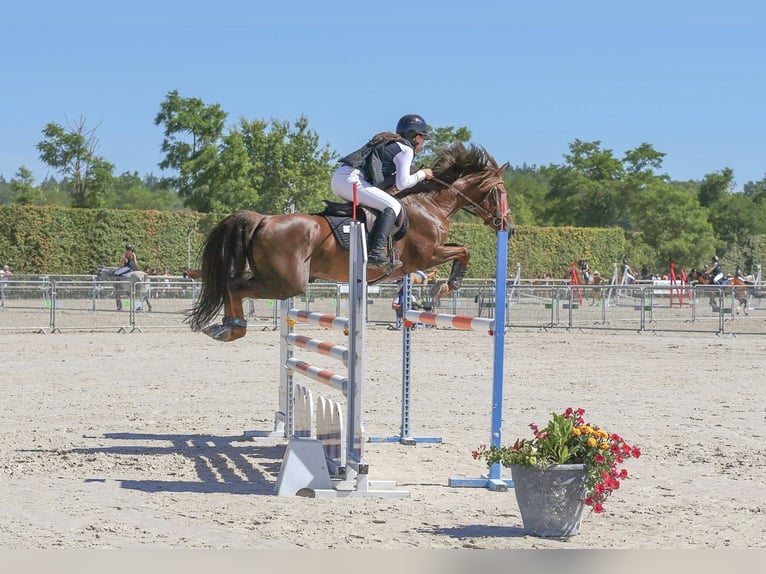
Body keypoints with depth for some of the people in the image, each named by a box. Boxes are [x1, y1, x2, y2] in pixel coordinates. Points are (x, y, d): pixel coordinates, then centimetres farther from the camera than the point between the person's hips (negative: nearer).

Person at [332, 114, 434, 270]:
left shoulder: (389, 142, 28)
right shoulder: (406, 149, 1)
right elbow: (402, 184, -6)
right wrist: (421, 174, 10)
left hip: (338, 177, 10)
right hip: (350, 180, -10)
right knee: (393, 206, -14)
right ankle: (376, 253, -28)